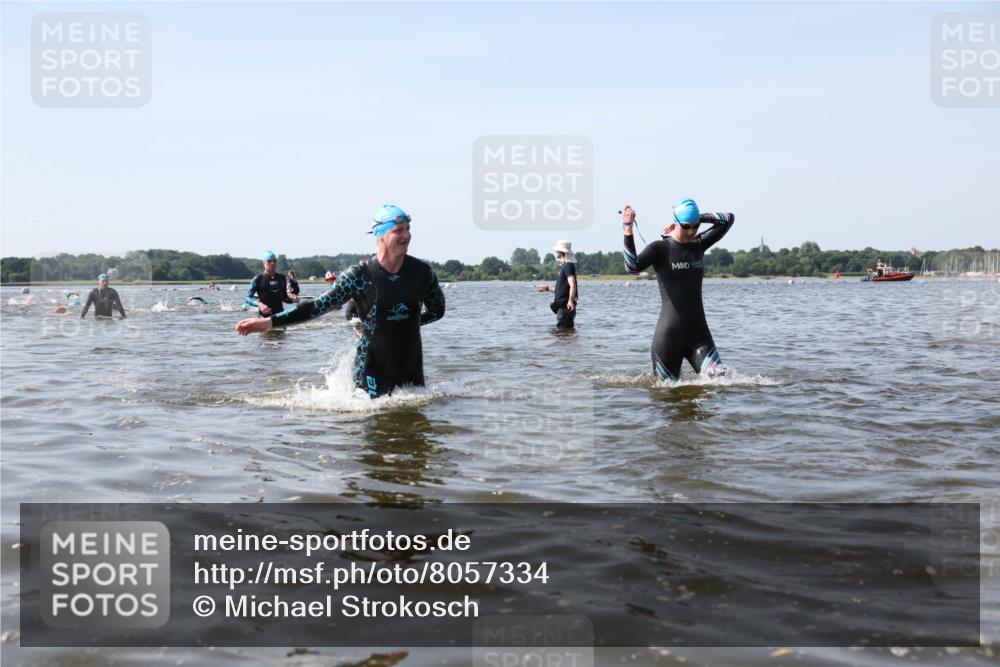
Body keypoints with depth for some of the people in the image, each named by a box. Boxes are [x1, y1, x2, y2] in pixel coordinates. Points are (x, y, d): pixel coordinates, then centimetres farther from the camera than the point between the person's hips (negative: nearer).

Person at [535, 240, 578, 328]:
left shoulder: (568, 266, -11)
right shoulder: (564, 266, 20)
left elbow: (572, 285, -23)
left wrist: (570, 300, -36)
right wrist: (547, 288, 33)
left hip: (566, 306, -10)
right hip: (561, 306, 10)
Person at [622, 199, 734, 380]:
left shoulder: (699, 244, 10)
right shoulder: (660, 248, -5)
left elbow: (728, 219, 16)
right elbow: (632, 267, -23)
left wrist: (698, 218, 6)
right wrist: (628, 231, -30)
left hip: (698, 333, 4)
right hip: (669, 336, -4)